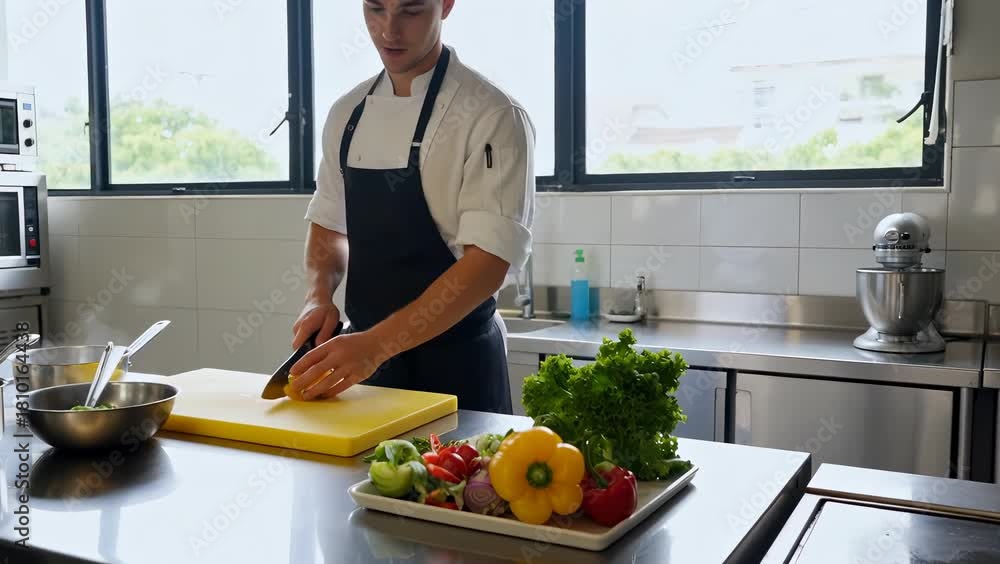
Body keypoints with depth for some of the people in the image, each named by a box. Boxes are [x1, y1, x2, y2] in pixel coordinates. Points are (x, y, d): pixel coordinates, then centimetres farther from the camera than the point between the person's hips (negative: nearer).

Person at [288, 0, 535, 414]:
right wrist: (319, 296, -6)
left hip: (454, 362, -5)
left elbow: (489, 264, -22)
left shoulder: (492, 116, -16)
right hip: (365, 352, 5)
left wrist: (376, 345, -29)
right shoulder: (348, 113, 4)